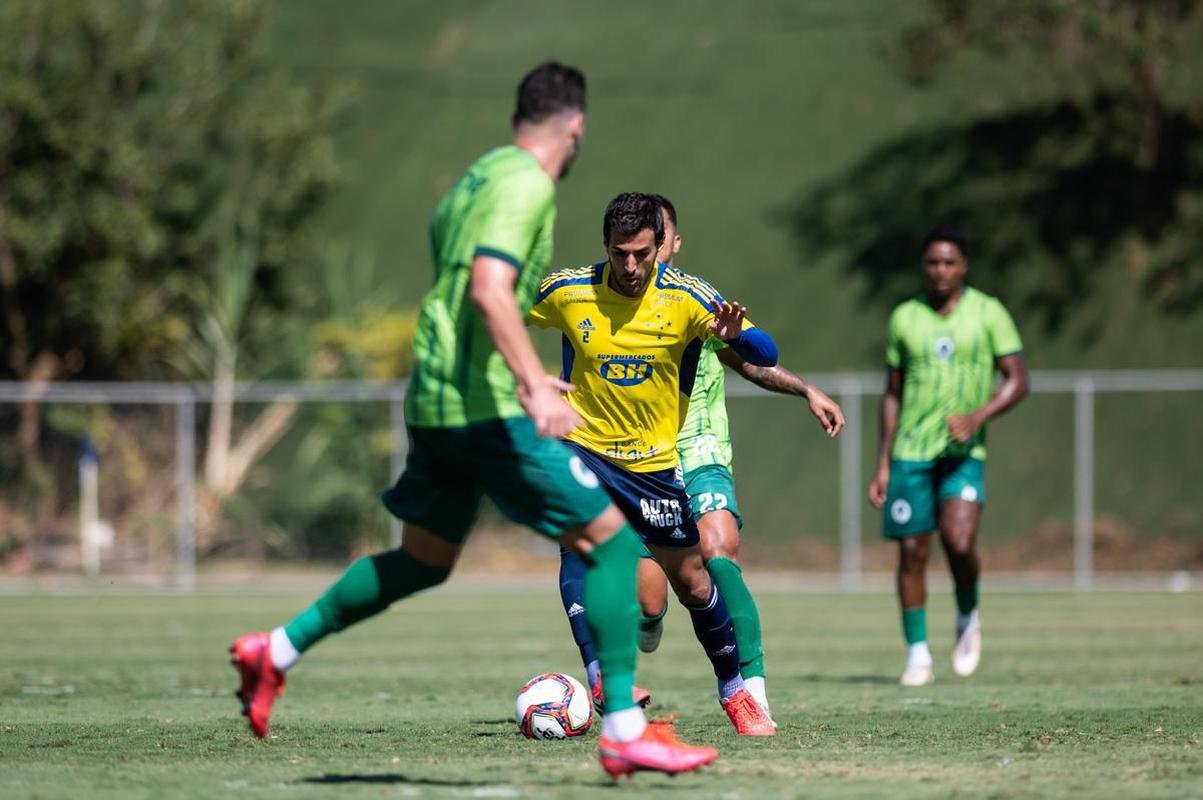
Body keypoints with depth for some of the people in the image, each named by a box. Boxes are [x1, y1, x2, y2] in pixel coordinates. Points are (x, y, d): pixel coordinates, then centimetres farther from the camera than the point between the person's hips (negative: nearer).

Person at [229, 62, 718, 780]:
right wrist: (536, 386, -34)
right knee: (612, 541, -7)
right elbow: (489, 291, -24)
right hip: (489, 405, -9)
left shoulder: (478, 176, 17)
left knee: (424, 560, 24)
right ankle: (625, 733, -10)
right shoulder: (526, 185, -12)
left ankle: (278, 650, 24)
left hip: (433, 399, 9)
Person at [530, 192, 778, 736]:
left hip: (655, 459, 1)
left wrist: (733, 335, -37)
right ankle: (600, 678, -32)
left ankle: (735, 691, 25)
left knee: (692, 582, 6)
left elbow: (765, 355, -17)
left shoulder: (686, 297, -14)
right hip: (583, 444, 0)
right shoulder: (567, 292, -11)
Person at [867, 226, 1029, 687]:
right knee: (912, 552, -1)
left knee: (959, 544, -20)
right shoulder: (904, 319, 8)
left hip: (964, 453, -2)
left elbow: (1018, 380, -1)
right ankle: (918, 654, 9)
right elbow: (892, 394, 14)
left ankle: (967, 618, 9)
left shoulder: (988, 314, 1)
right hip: (911, 453, 2)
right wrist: (883, 465, 10)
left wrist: (978, 416, -18)